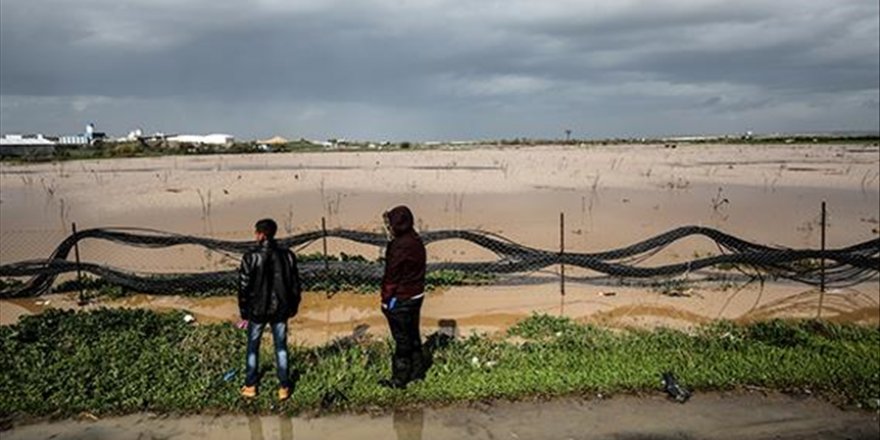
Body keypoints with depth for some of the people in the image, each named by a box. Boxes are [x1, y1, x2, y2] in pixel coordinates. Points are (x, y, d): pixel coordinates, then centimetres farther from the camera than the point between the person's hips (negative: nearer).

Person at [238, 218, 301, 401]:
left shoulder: (251, 257, -14)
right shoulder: (287, 256, -5)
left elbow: (244, 286, -10)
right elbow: (295, 285, 0)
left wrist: (244, 312, 2)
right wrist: (292, 308, 12)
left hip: (257, 310, -2)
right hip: (280, 310, 2)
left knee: (253, 348, 16)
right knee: (281, 348, 13)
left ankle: (250, 386, 25)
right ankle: (284, 388, 16)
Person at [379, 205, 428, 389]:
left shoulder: (400, 246, -24)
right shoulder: (416, 241, 4)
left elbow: (392, 276, -19)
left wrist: (386, 300, -9)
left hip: (401, 300, -9)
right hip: (415, 296, 9)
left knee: (402, 340, 2)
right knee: (413, 335, 19)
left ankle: (399, 379, 14)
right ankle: (417, 370, 31)